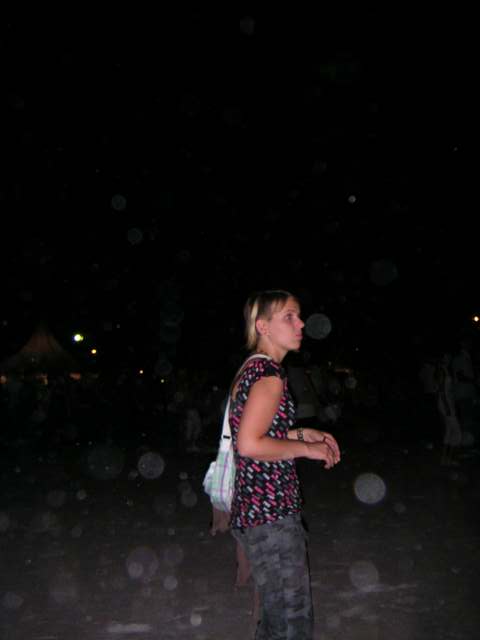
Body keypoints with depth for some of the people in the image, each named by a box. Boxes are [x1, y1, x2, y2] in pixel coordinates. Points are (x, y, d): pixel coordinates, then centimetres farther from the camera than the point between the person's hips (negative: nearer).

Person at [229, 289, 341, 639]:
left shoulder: (250, 369, 12)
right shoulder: (270, 372, -17)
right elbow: (250, 444, -25)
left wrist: (302, 432, 11)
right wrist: (307, 448, -13)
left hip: (255, 509, 10)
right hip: (272, 514, -10)